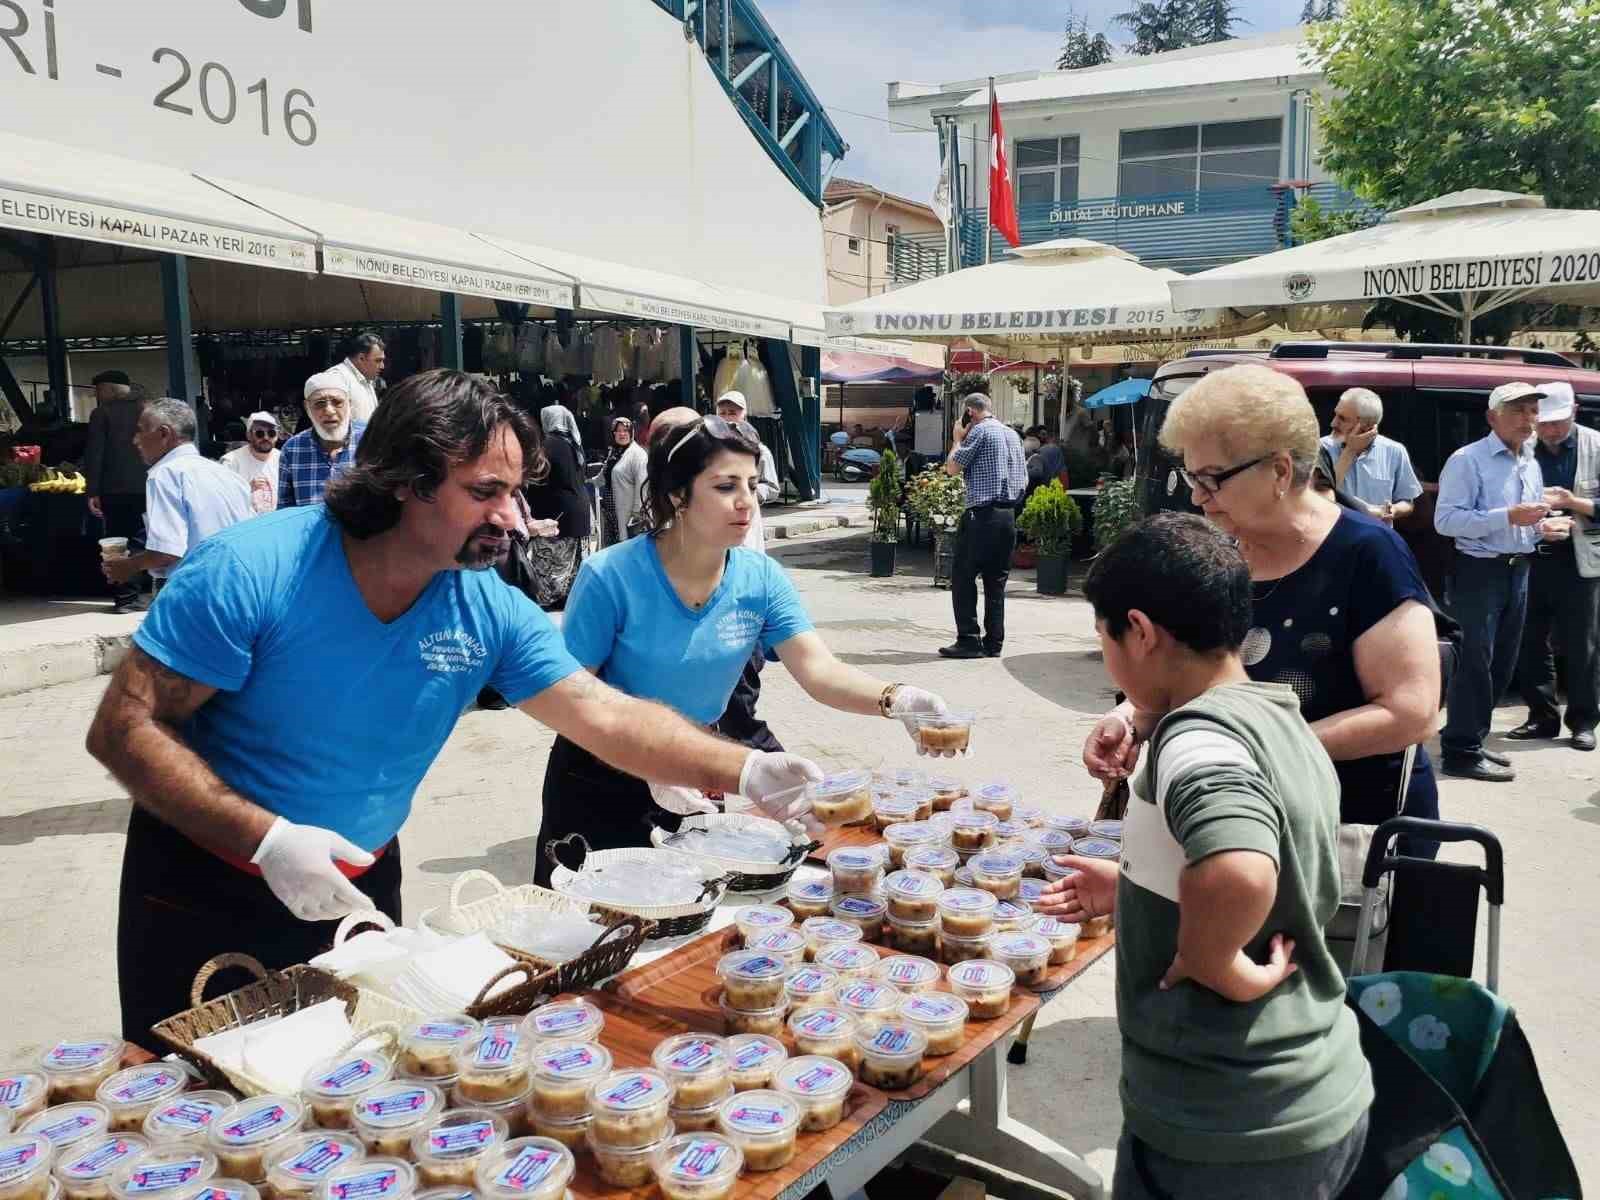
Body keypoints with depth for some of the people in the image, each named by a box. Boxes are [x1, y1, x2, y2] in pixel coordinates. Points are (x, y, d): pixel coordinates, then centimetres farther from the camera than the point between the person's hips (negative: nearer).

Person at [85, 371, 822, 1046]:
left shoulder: (491, 613, -13)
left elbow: (608, 718, -16)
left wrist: (744, 772, -31)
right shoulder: (250, 572, -24)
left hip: (361, 889, 4)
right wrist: (268, 841, -31)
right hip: (206, 893, -3)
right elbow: (123, 729, -21)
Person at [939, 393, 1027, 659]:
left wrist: (958, 439, 8)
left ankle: (969, 640, -5)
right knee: (996, 580, 10)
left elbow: (952, 467, -5)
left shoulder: (979, 431, -7)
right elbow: (1024, 480, 19)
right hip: (1008, 515, 8)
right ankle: (994, 642, 10)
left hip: (982, 514, -8)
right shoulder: (1013, 434, 17)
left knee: (963, 577, -1)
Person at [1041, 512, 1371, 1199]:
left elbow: (1236, 875, -43)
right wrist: (1135, 890, 19)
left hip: (1228, 1131, -8)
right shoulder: (1284, 725, 5)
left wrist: (1215, 964, -25)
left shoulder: (1198, 736, -23)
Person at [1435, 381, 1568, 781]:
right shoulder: (1468, 460, -10)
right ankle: (1461, 751, -2)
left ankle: (1471, 739, 24)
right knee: (1477, 660, -9)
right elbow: (1445, 520, -20)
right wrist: (1508, 516, -25)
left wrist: (1543, 527, 4)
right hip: (1479, 570, -9)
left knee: (1502, 662, 12)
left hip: (1517, 571, 9)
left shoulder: (1531, 465, 16)